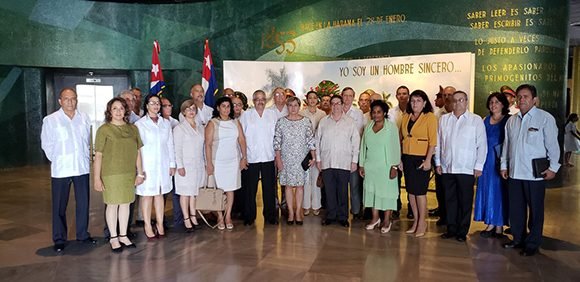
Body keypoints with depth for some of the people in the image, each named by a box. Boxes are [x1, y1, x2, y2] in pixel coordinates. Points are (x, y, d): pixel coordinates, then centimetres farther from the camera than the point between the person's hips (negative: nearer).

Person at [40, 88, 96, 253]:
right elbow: (46, 144, 2)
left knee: (83, 203, 10)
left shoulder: (84, 118, 5)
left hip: (82, 168, 3)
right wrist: (57, 160, 3)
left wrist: (86, 158, 8)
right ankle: (59, 240, 15)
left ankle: (83, 234, 25)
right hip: (60, 170, -3)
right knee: (59, 207, 4)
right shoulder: (50, 120, -3)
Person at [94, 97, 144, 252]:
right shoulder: (104, 129, -6)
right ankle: (113, 238, 19)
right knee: (112, 204, 5)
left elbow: (138, 152, 10)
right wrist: (97, 178, -11)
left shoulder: (133, 129, 6)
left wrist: (140, 173, 8)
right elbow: (98, 155, -8)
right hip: (111, 174, -4)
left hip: (129, 173, 4)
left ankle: (123, 235, 25)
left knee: (125, 204, 11)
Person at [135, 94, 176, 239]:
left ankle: (160, 223, 16)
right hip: (147, 164, -3)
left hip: (163, 164, 3)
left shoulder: (166, 123, 10)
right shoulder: (140, 124, -2)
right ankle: (147, 225, 11)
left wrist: (172, 164, 8)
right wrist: (140, 168, -9)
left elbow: (170, 144, 11)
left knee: (160, 194, 9)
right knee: (147, 194, 1)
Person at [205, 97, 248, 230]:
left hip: (233, 160, 3)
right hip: (217, 161, -2)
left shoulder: (236, 122, 9)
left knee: (230, 189, 4)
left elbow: (242, 140, 6)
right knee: (219, 189, 1)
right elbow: (208, 144, -6)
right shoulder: (212, 123, -1)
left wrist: (244, 157, -2)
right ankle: (220, 217, 11)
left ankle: (228, 216, 12)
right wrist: (209, 163, -11)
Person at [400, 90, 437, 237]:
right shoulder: (406, 117, 10)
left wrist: (428, 160, -17)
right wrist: (399, 158, 9)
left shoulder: (430, 117, -6)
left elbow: (433, 141, -11)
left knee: (420, 191, -1)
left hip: (421, 159, -5)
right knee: (411, 190, 9)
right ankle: (416, 221, 20)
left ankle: (422, 222, 13)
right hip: (407, 158, 5)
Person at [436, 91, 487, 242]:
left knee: (465, 201, 4)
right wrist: (438, 162, 7)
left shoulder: (476, 120, 0)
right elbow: (438, 142, 11)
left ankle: (462, 232, 15)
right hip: (447, 167, 3)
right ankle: (451, 229, 21)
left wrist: (479, 166, -5)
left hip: (466, 168, -3)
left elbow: (482, 145, -2)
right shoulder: (443, 119, 10)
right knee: (450, 200, 10)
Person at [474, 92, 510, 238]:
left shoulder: (509, 120, -3)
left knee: (499, 190, -1)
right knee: (487, 189, 6)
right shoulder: (486, 120, 12)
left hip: (501, 159, -5)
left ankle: (499, 225, 8)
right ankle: (490, 223, 16)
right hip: (487, 159, 5)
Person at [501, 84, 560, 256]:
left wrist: (553, 167, -7)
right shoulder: (512, 120, 11)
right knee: (515, 209, 13)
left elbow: (552, 145, -5)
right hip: (514, 172, 5)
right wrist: (504, 165, 14)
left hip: (535, 174, -5)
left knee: (535, 210, 5)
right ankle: (518, 239, 28)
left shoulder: (545, 118, -5)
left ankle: (532, 244, 17)